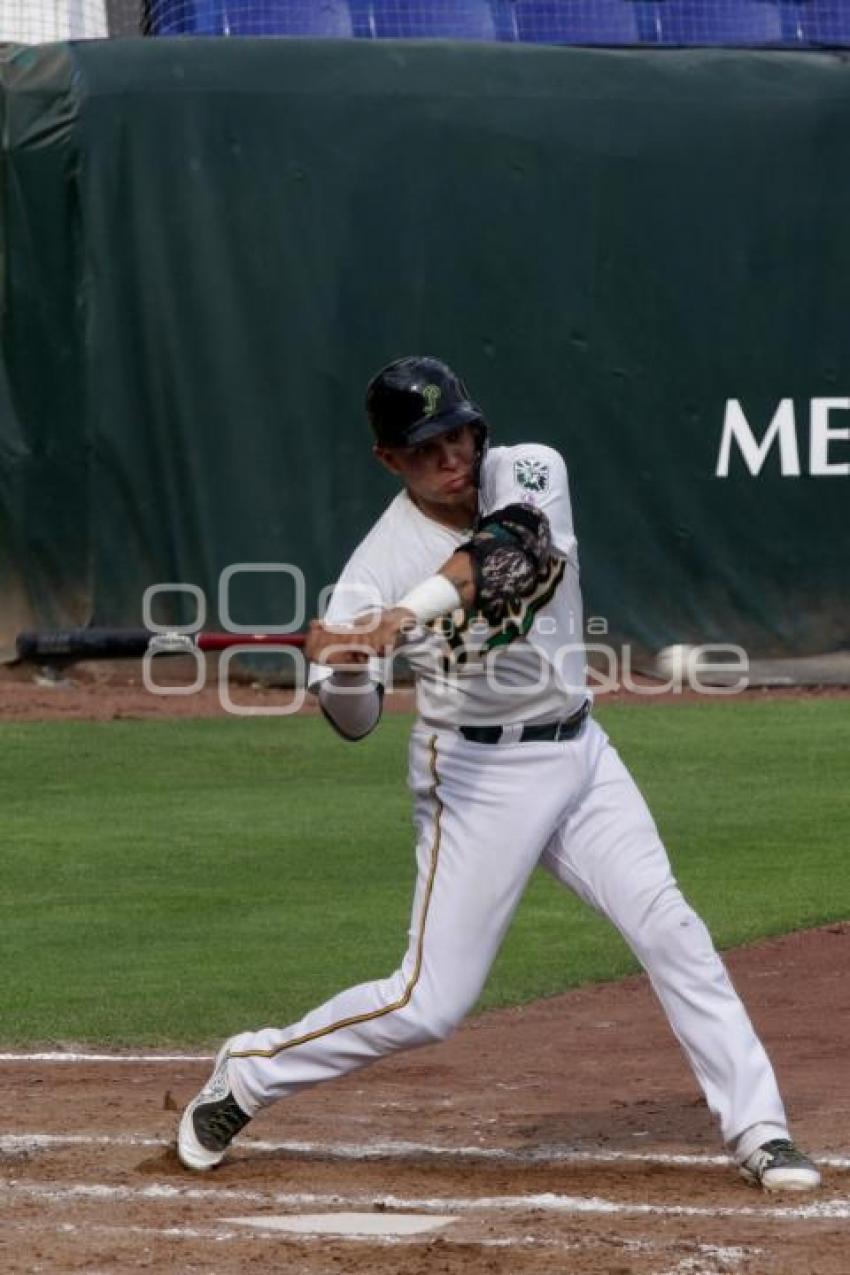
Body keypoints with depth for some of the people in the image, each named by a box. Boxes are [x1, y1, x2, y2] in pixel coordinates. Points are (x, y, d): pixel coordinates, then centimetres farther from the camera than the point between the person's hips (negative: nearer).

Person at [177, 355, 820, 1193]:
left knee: (670, 930, -5)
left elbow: (498, 550, -30)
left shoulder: (531, 473, -7)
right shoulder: (381, 561, -14)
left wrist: (408, 613, -45)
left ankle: (757, 1131, 0)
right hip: (477, 772, -4)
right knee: (431, 1002, -4)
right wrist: (336, 669, -41)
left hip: (578, 753, 4)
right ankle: (248, 1074, 14)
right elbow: (356, 720, -18)